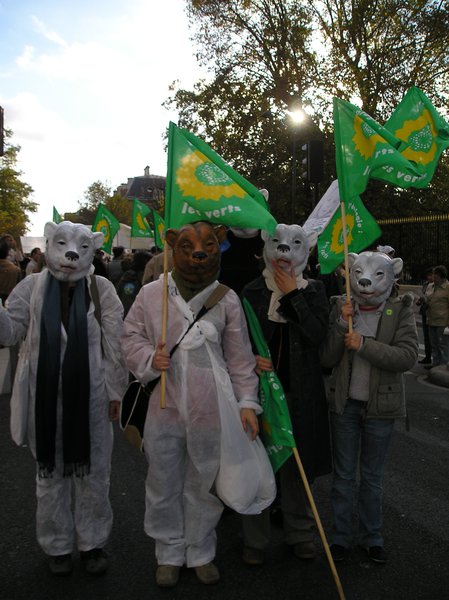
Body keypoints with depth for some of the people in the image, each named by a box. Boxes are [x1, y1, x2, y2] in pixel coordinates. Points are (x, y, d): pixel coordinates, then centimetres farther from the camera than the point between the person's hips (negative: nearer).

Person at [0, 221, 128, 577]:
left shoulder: (102, 289, -5)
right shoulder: (33, 287, -1)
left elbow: (114, 344, -2)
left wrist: (115, 391, 0)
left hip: (90, 397, -1)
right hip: (46, 397, 1)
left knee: (92, 474, 13)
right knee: (51, 474, 16)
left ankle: (92, 542, 33)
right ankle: (58, 545, 34)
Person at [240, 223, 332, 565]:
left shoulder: (314, 291, 3)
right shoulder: (252, 292, 2)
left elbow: (318, 334, -13)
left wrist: (292, 294, -14)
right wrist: (250, 360, -13)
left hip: (300, 393, 1)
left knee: (297, 465, 12)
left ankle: (300, 533, 31)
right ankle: (255, 539, 23)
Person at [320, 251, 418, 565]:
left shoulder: (401, 310, -6)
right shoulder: (342, 307, -3)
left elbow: (408, 356, -18)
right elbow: (327, 358, -7)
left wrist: (364, 344, -25)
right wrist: (341, 324, -20)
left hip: (381, 406, -1)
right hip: (345, 403, 1)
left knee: (373, 477, 15)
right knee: (344, 476, 12)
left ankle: (372, 536, 33)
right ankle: (341, 536, 28)